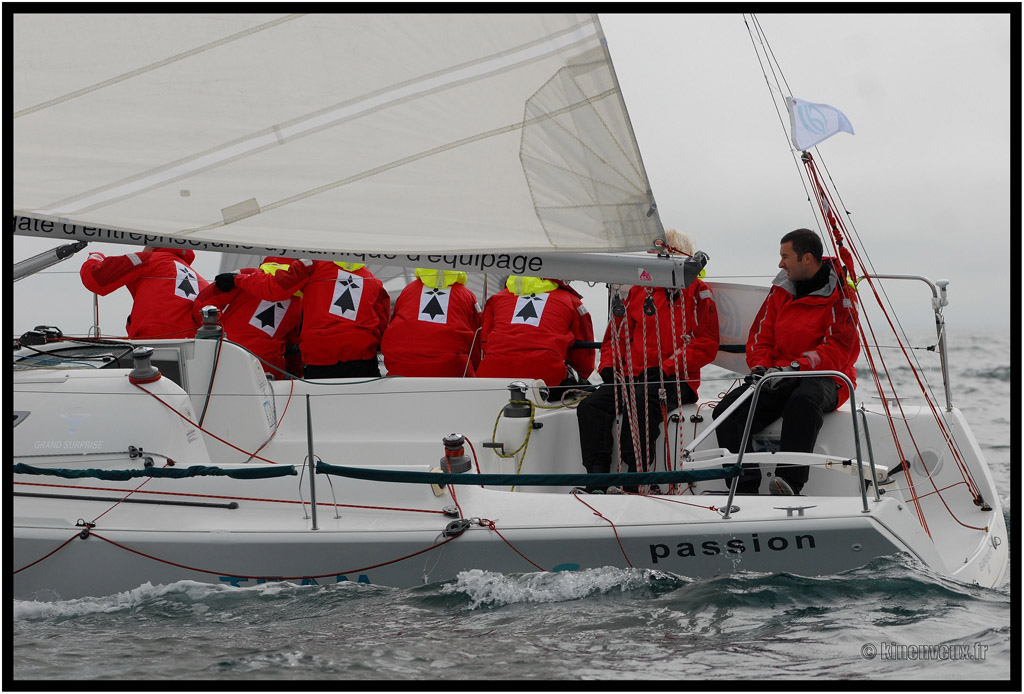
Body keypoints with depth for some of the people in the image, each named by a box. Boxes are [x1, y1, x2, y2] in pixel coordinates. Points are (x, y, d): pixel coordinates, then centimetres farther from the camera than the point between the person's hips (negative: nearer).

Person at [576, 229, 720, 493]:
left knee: (638, 405, -37)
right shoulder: (639, 291, 22)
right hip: (632, 377, 5)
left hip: (675, 380, -5)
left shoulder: (698, 293, 8)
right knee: (590, 406, -22)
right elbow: (617, 335, 26)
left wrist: (667, 368, -12)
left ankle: (633, 483, -38)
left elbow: (706, 344, -1)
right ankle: (596, 481, -28)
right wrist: (609, 366, 6)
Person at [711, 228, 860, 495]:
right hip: (778, 380, 5)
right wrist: (760, 367, -6)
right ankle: (745, 488, -30)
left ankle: (790, 482, -49)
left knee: (804, 400, -42)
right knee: (726, 411, -20)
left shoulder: (839, 295, -5)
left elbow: (837, 350, -14)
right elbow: (760, 335, 16)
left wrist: (794, 368, -26)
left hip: (823, 378, -5)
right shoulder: (781, 289, 13)